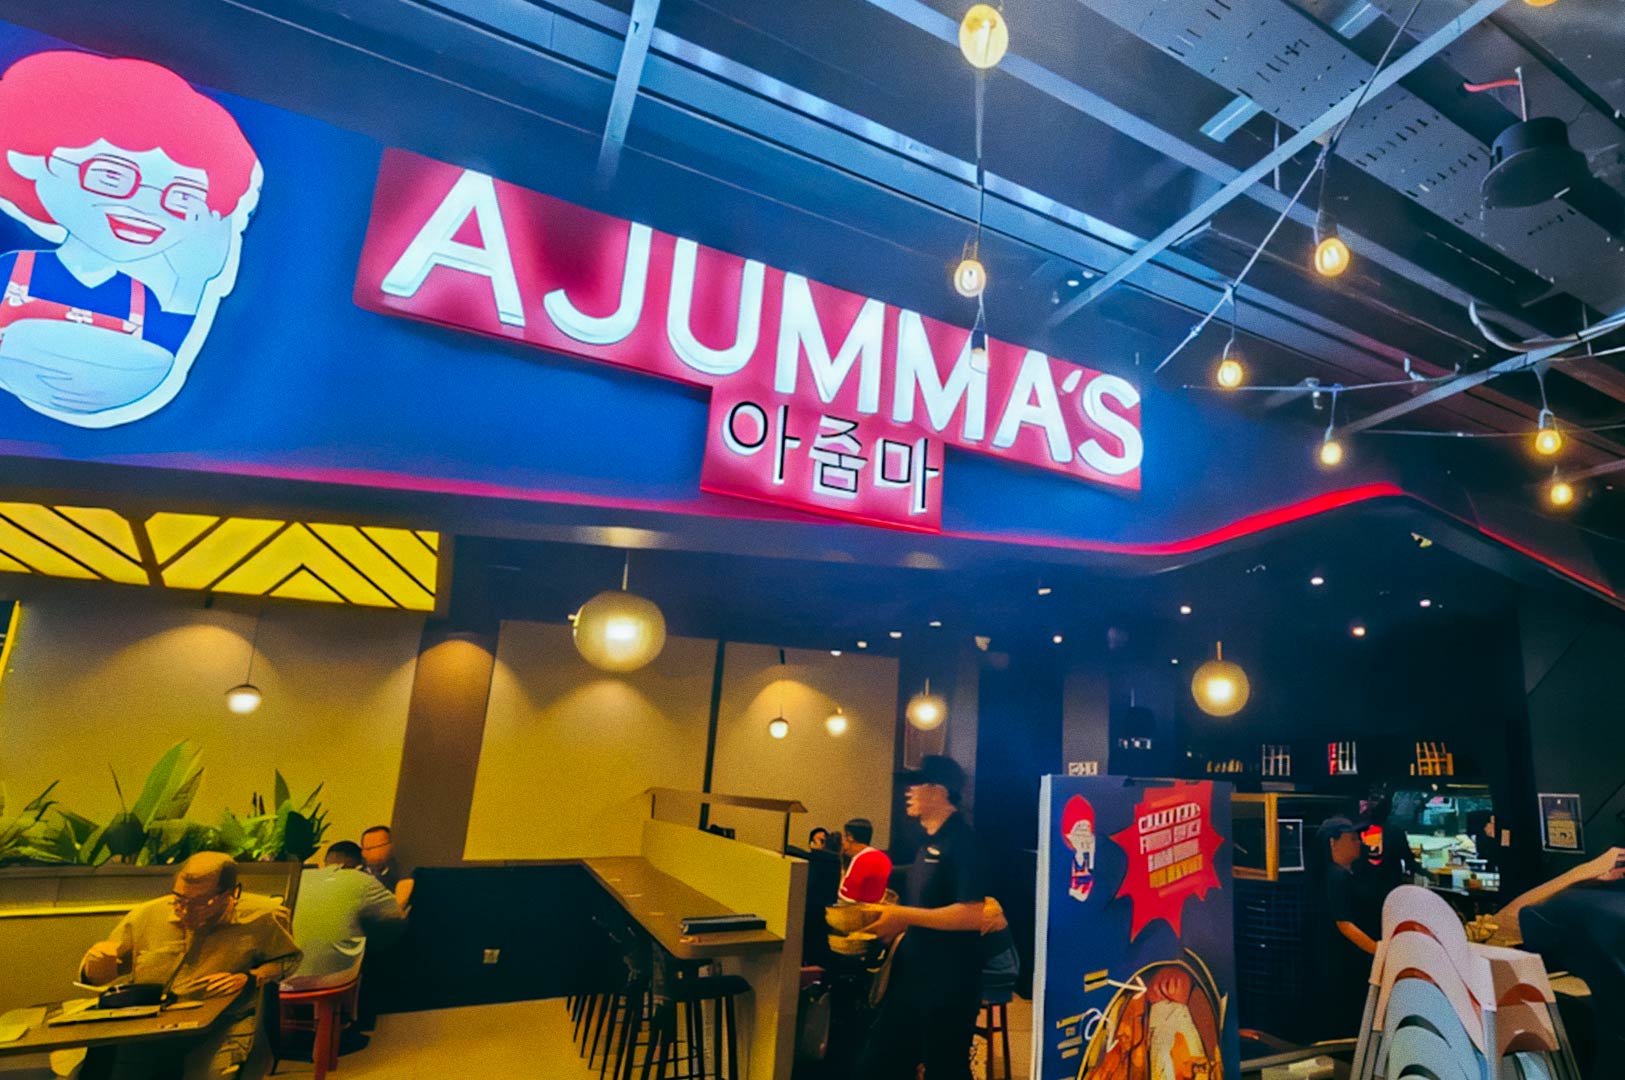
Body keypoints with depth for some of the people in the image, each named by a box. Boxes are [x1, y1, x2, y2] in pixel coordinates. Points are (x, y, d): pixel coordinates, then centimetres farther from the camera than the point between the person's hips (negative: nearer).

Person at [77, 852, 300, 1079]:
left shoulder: (262, 918, -4)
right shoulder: (146, 916, 3)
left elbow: (289, 959, 10)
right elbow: (96, 979, 17)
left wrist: (250, 978, -8)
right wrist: (97, 961, -8)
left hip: (221, 1026, -5)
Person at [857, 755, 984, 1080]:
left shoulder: (962, 840, -18)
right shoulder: (930, 841, 10)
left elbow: (973, 915, -27)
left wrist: (905, 915, -23)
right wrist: (893, 923, 8)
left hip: (948, 984, -9)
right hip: (911, 977, 9)